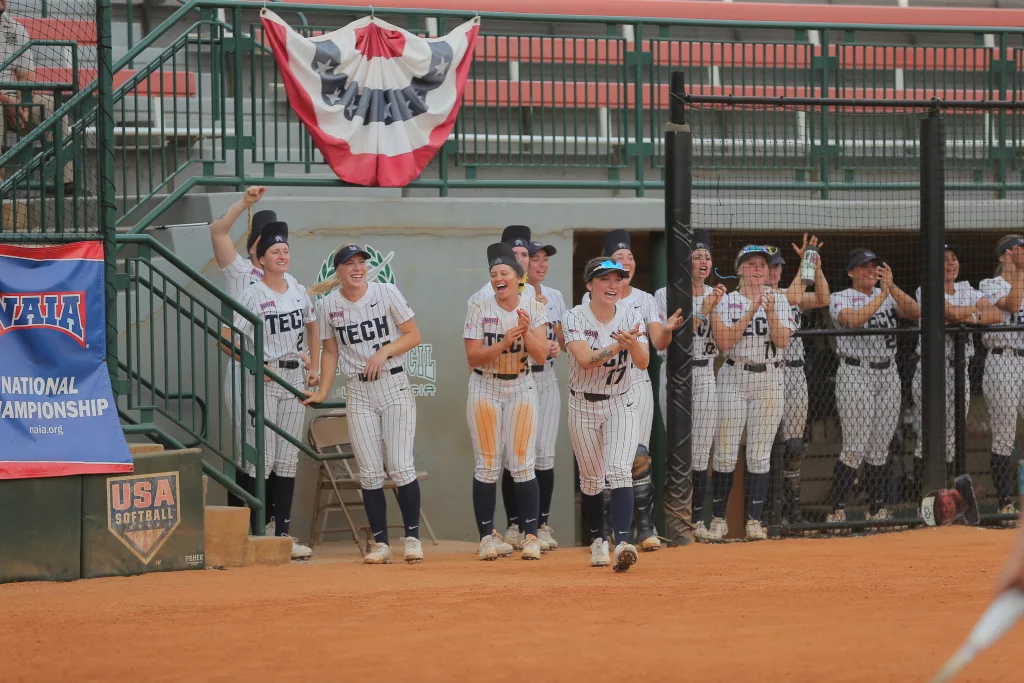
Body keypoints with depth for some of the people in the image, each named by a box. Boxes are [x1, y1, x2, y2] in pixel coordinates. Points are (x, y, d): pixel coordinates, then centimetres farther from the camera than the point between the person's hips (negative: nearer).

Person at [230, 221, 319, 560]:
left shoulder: (299, 291, 10)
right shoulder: (252, 295, -8)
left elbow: (312, 328, 24)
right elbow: (227, 339, -11)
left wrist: (314, 368, 16)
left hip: (295, 378, 6)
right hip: (264, 380, -6)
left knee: (288, 459, 7)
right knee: (262, 457, -8)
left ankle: (283, 533, 11)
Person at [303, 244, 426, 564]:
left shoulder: (386, 293, -2)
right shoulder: (329, 304, 3)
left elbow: (414, 336, -1)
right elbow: (330, 352, 12)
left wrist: (384, 351, -15)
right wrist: (322, 392, 6)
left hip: (395, 387, -2)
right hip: (357, 392, 2)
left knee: (401, 467, -9)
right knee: (370, 473, -2)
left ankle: (412, 537, 1)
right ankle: (380, 543, 4)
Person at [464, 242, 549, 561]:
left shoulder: (534, 308, -3)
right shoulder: (479, 309, -6)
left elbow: (541, 356, -9)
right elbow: (473, 357, -11)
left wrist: (526, 331, -25)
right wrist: (502, 344, -26)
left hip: (521, 388, 0)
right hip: (485, 389, 0)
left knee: (523, 466, -5)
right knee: (487, 466, -1)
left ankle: (531, 536, 0)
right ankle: (487, 535, 6)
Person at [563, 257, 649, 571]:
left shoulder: (630, 316, -5)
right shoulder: (575, 318, -12)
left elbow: (643, 363, -15)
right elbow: (586, 360, -26)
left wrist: (632, 344, -36)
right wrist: (617, 345, -39)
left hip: (621, 404, 0)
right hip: (584, 406, 0)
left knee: (619, 471, -18)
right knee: (591, 480, 9)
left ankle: (622, 543, -29)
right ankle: (598, 541, 29)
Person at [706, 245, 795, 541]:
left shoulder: (779, 300, 7)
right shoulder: (725, 301, 1)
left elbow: (782, 341, -6)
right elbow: (724, 341, -12)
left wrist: (770, 312, -19)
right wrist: (751, 312, -17)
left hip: (769, 381, 1)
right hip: (733, 380, -1)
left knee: (760, 455, 1)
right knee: (725, 453, -3)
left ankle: (754, 520, 5)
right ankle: (718, 519, 6)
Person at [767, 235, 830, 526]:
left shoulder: (789, 295, 16)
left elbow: (822, 299, 1)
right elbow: (791, 298, -19)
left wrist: (817, 265, -6)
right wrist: (803, 264, -20)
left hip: (795, 374, 6)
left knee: (794, 447, 7)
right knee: (771, 444, -8)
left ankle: (792, 507, 14)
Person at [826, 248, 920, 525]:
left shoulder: (889, 296, 14)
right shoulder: (840, 298, 1)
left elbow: (915, 313, -5)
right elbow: (853, 319, -21)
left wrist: (891, 287, -15)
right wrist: (882, 295, -19)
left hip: (888, 375, 5)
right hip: (855, 374, -5)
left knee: (880, 450, 7)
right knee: (855, 448, -10)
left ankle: (877, 509, 14)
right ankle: (836, 511, -6)